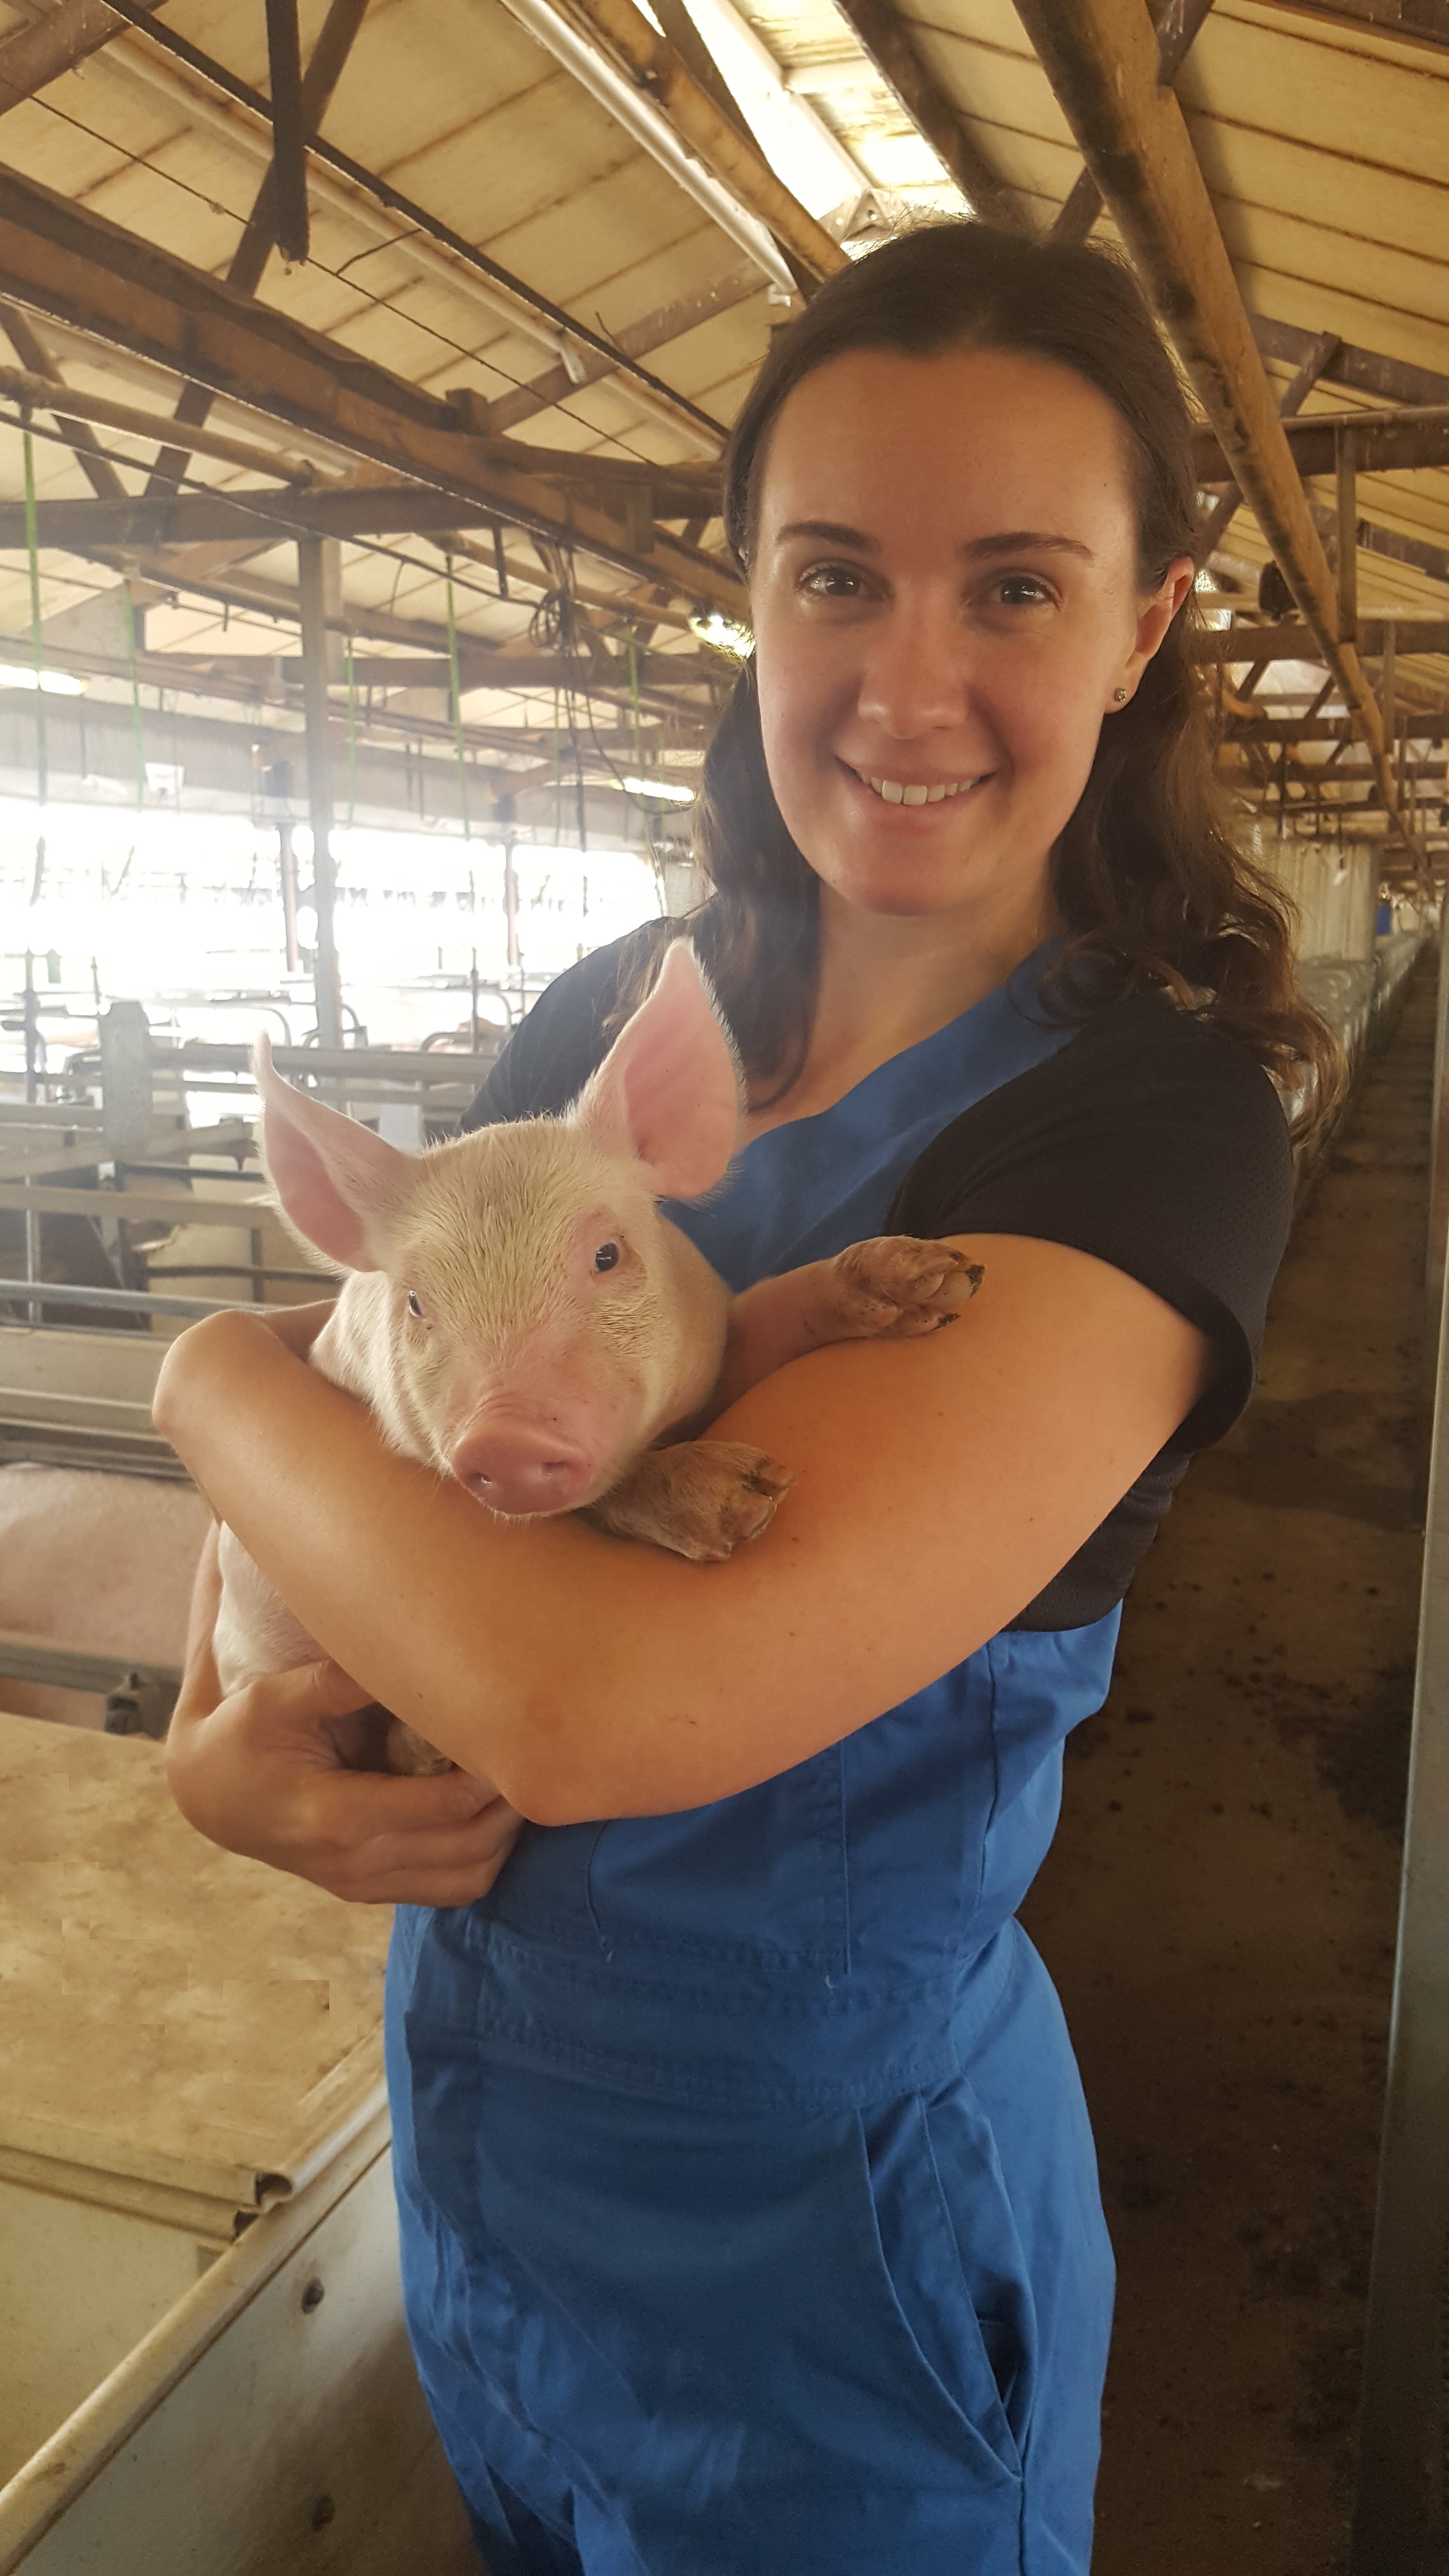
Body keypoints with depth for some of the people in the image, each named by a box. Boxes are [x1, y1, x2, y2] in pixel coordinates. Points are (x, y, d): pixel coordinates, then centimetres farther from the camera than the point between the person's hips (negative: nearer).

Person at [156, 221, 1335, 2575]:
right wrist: (214, 1738, -15)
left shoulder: (1152, 1118, -24)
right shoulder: (616, 1018, -5)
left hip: (810, 2246, -5)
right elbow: (347, 1388, 5)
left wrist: (218, 1375, -18)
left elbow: (603, 1698, -36)